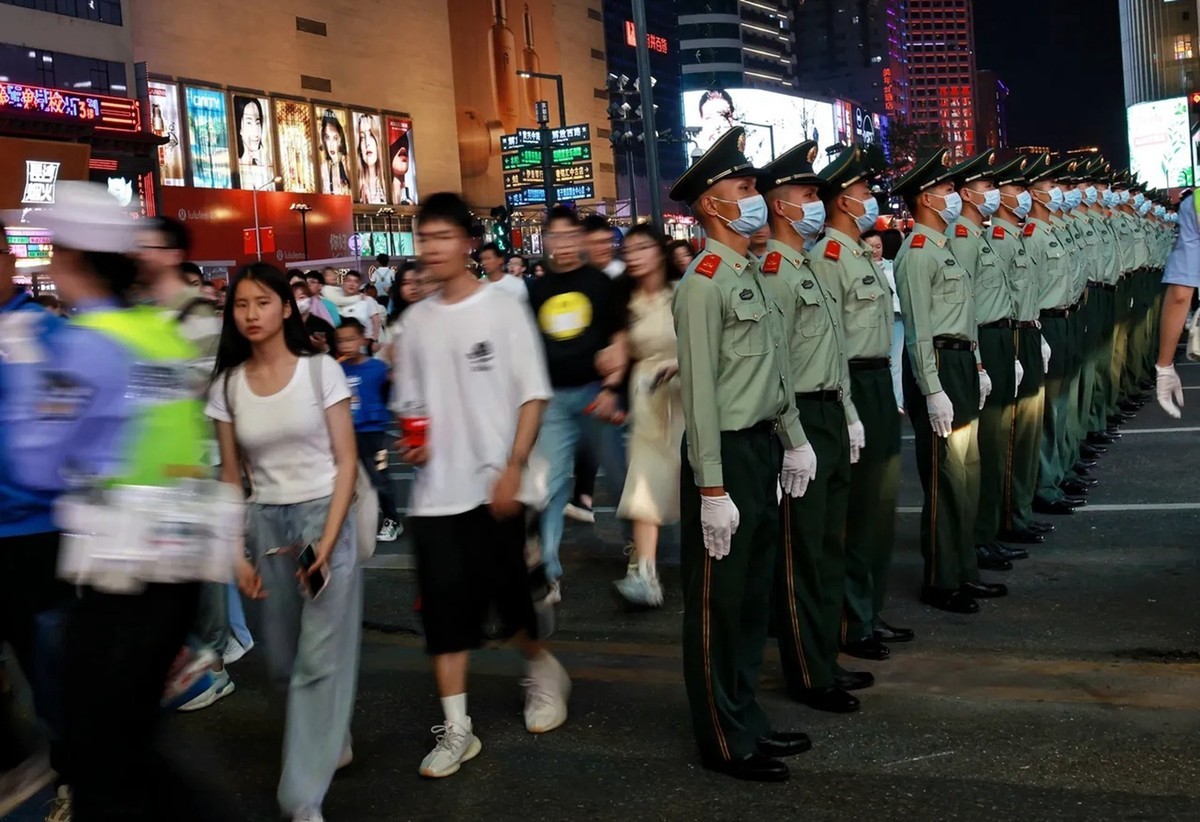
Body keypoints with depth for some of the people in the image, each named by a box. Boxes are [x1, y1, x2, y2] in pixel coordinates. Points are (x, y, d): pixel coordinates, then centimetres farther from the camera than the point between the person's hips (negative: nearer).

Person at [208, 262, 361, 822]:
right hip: (265, 524, 4)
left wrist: (327, 541, -15)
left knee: (320, 657, -5)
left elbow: (346, 461, -7)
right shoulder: (226, 386, 3)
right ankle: (331, 740, 39)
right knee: (284, 657, 12)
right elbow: (231, 476, 8)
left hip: (325, 517, -4)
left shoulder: (321, 370, -7)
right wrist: (237, 551, 0)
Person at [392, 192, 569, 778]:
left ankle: (543, 670, 33)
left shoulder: (504, 311, -4)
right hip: (435, 490, 4)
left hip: (493, 485, -4)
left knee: (506, 594, 3)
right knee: (443, 605, 3)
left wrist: (513, 469, -14)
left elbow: (533, 396, -6)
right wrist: (410, 438, -4)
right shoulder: (415, 320, 9)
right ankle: (456, 728, 11)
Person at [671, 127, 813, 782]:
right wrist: (711, 488, -22)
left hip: (764, 449, 9)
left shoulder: (751, 274, 13)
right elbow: (698, 390, -20)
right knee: (718, 605, 4)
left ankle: (748, 722, 32)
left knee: (753, 597, 18)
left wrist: (792, 441, 18)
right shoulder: (703, 284, -16)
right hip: (727, 456, -9)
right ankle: (724, 742, 17)